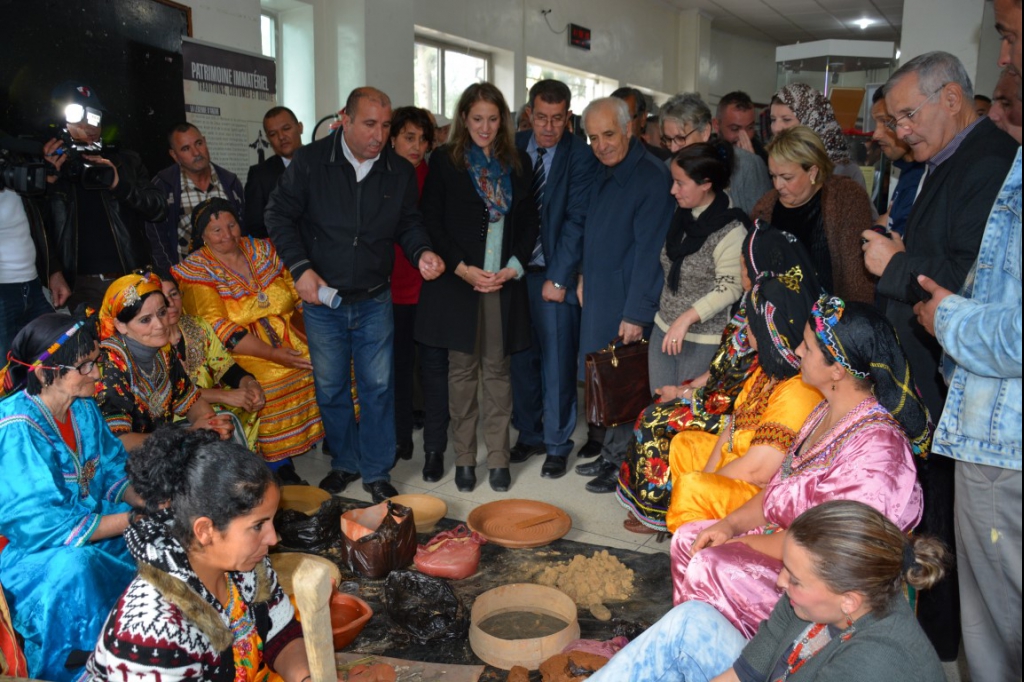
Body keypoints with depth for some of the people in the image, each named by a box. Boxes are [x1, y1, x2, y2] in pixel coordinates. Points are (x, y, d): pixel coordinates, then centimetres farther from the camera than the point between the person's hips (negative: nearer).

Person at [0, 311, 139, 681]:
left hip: (93, 525, 7)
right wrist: (136, 520, -25)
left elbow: (112, 472, 6)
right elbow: (43, 526, -26)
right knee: (75, 567, -36)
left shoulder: (83, 407, -2)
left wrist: (147, 501, -15)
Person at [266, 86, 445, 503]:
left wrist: (421, 252, -11)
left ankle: (377, 472, 19)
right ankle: (344, 464, 31)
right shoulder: (310, 161, -7)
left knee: (379, 387, 4)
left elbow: (408, 223, 11)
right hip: (322, 298, -1)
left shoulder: (400, 171, -1)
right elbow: (279, 215, -2)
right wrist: (300, 268, -13)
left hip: (374, 300, 1)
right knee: (330, 389, 11)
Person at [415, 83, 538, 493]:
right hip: (458, 282, -1)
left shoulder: (518, 164, 10)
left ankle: (498, 459, 14)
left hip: (505, 283, 2)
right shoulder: (444, 163, 3)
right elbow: (433, 223, -1)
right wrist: (462, 269, -11)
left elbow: (529, 222, 10)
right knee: (462, 371, 5)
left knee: (497, 371, 5)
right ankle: (464, 459, 15)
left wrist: (514, 267, -5)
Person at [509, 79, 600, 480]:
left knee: (557, 360, 1)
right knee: (521, 357, 10)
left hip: (554, 273, -3)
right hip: (515, 269, 4)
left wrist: (558, 278, -12)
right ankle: (529, 435, 28)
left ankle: (557, 444, 17)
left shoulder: (580, 156, -6)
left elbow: (576, 220, -9)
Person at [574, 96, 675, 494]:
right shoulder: (603, 175, 11)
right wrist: (585, 277, 14)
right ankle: (611, 456, 27)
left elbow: (649, 251, -19)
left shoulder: (652, 178, -16)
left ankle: (623, 466, 16)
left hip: (627, 300, -8)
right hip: (600, 296, 8)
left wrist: (636, 312, -21)